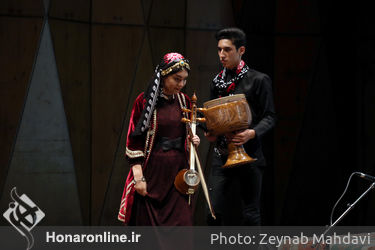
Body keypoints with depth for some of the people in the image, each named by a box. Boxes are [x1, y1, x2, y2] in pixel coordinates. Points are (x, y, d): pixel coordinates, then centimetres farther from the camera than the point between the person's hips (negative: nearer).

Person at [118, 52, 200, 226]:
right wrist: (139, 177, -13)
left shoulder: (184, 101, 9)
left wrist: (192, 140, -1)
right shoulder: (145, 101, -6)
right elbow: (134, 141, -8)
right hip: (152, 171, -4)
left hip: (178, 172, 4)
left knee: (182, 224, -2)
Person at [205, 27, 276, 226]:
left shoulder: (258, 80, -1)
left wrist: (252, 133, -20)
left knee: (250, 213, 1)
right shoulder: (217, 82, 14)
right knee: (214, 210, -4)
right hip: (222, 155, 4)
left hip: (248, 155, -4)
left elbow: (269, 117, -3)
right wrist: (210, 133, 1)